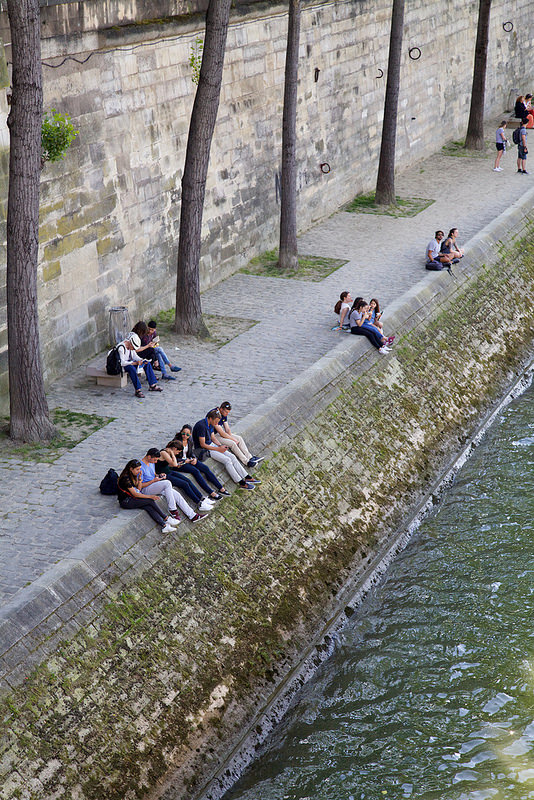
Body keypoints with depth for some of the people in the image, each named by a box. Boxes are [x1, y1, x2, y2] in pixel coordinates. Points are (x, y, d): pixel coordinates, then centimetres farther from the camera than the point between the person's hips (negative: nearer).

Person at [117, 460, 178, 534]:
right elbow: (134, 494, -21)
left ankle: (164, 526, -31)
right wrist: (149, 496, -20)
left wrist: (139, 478, 0)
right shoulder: (126, 478, -20)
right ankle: (166, 519, -9)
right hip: (126, 502, -8)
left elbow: (139, 489, 13)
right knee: (150, 501, -20)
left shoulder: (133, 476, 9)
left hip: (132, 498, 8)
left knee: (149, 507, -18)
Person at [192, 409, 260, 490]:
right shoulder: (201, 426, -25)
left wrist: (220, 446, -3)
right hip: (204, 449, -9)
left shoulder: (211, 424, 5)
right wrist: (218, 449, -19)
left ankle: (247, 477, -1)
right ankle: (241, 483, -16)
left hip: (211, 444, 9)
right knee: (227, 460, -19)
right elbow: (202, 444, -23)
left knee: (232, 456, -3)